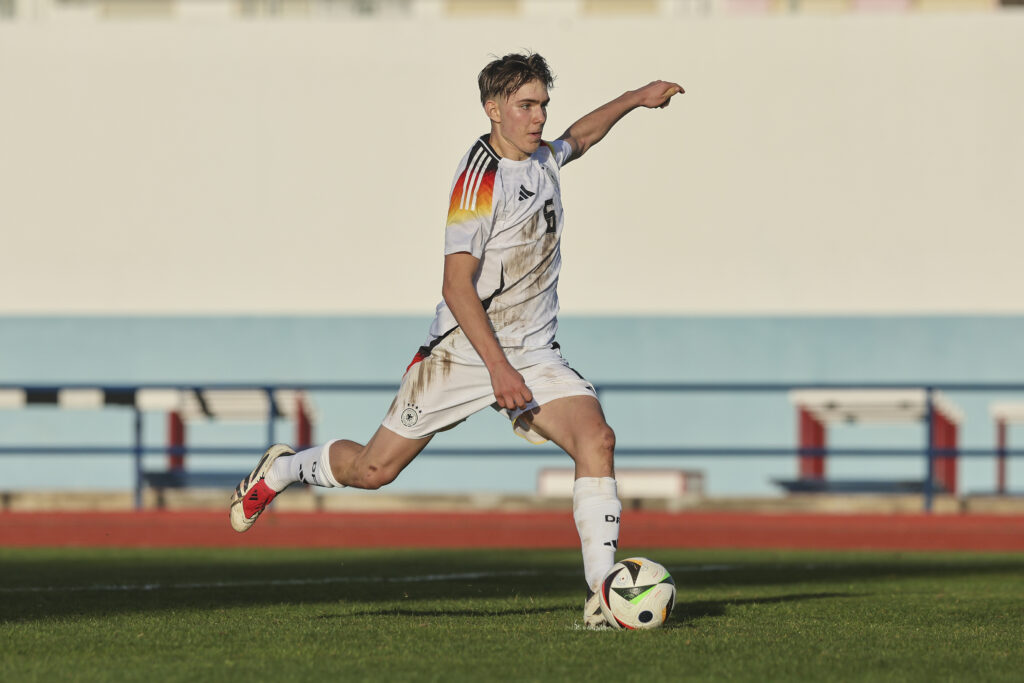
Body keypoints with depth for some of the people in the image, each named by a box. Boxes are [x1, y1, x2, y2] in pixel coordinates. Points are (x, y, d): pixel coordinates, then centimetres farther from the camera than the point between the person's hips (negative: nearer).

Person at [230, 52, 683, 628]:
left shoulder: (541, 159, 7)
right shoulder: (481, 178, -18)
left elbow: (580, 138, 36)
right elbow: (457, 285, -23)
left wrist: (635, 99, 32)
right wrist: (498, 368, -29)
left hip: (534, 356, 6)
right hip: (464, 351, -6)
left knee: (596, 437, -20)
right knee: (374, 469, 5)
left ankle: (603, 595, -22)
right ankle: (282, 470, 37)